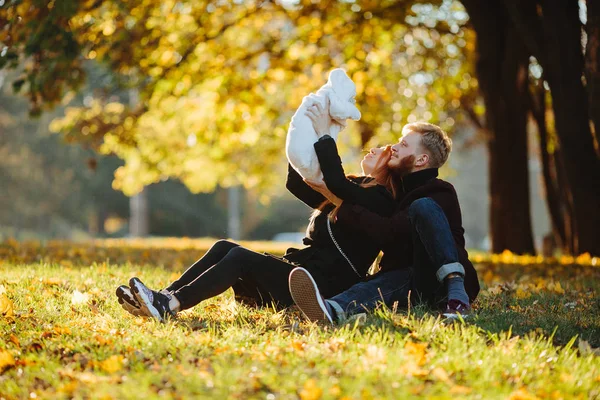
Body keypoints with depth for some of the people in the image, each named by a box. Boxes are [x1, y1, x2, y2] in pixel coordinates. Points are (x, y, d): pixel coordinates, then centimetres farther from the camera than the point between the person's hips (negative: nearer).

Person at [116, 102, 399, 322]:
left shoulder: (378, 200, -3)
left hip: (326, 286, -9)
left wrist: (323, 135, -19)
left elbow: (336, 182, -23)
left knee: (241, 257, -26)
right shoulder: (342, 194, 26)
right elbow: (296, 183, 20)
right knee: (224, 248, -9)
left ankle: (170, 305, -37)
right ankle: (165, 297, -24)